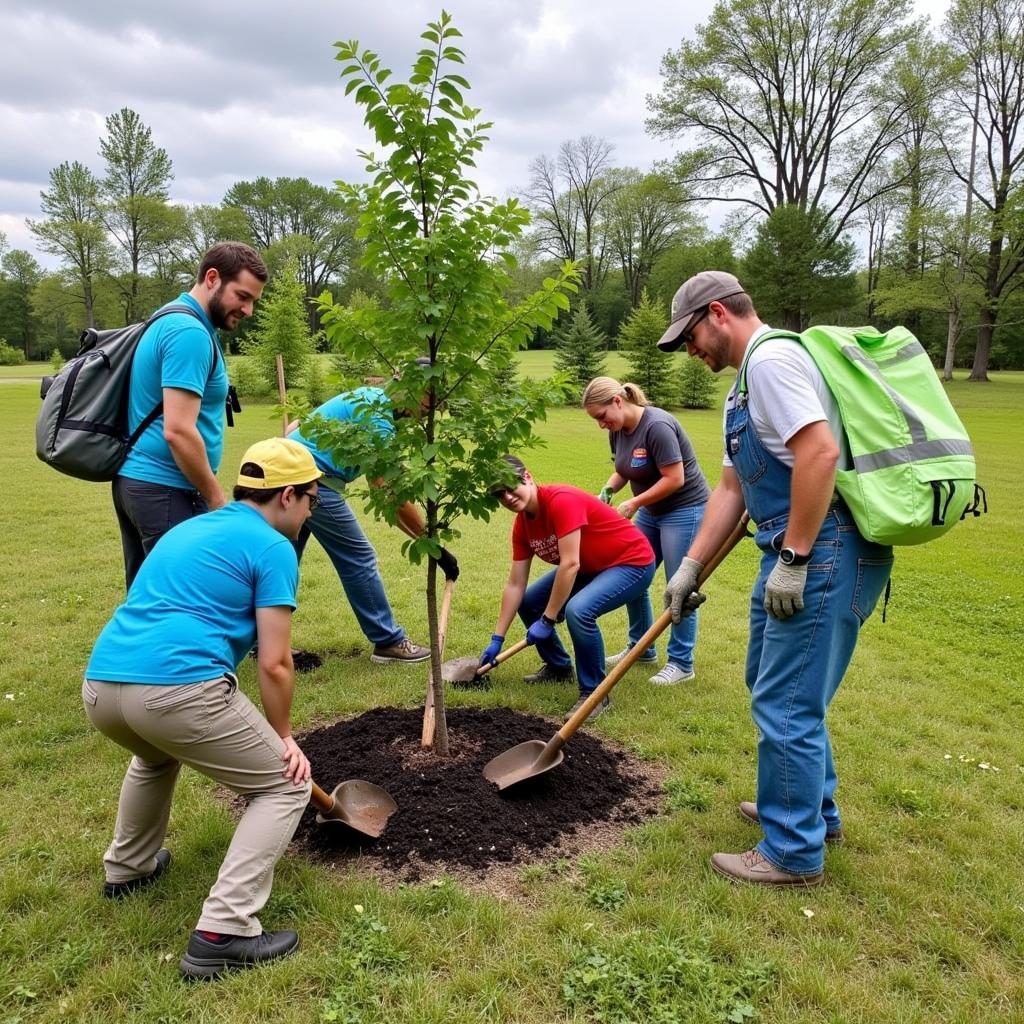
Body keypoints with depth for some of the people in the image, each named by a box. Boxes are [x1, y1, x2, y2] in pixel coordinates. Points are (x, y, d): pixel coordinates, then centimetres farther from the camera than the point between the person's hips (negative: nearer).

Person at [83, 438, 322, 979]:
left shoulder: (186, 529, 27)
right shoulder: (272, 548, 3)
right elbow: (274, 664, -3)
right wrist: (283, 737, 14)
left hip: (99, 685, 9)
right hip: (179, 688, -8)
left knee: (157, 754, 42)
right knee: (285, 786, 9)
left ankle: (127, 867, 50)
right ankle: (221, 933, 0)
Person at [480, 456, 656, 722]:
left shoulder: (561, 500, -28)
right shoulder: (522, 525, -2)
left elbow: (570, 564, -31)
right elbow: (515, 585, 1)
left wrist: (547, 621, -26)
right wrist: (497, 640, 1)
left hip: (632, 563, -9)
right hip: (590, 568, 9)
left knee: (578, 610, -33)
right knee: (528, 602, 5)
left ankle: (595, 693, -13)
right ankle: (559, 667, 26)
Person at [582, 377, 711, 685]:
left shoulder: (656, 426, -25)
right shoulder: (618, 430, 1)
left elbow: (674, 479, -25)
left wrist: (633, 503, -19)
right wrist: (608, 490, -6)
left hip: (684, 510, -9)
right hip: (651, 511, 9)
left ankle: (681, 663, 10)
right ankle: (641, 647, 26)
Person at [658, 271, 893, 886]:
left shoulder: (771, 358, -13)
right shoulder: (747, 384, 20)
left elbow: (821, 452, -25)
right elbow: (732, 489, 19)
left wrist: (791, 559, -22)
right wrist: (690, 568, 15)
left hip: (826, 553, -11)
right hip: (796, 555, 11)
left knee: (786, 703, -2)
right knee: (774, 686, 22)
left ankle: (793, 853, 15)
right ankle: (816, 810, 40)